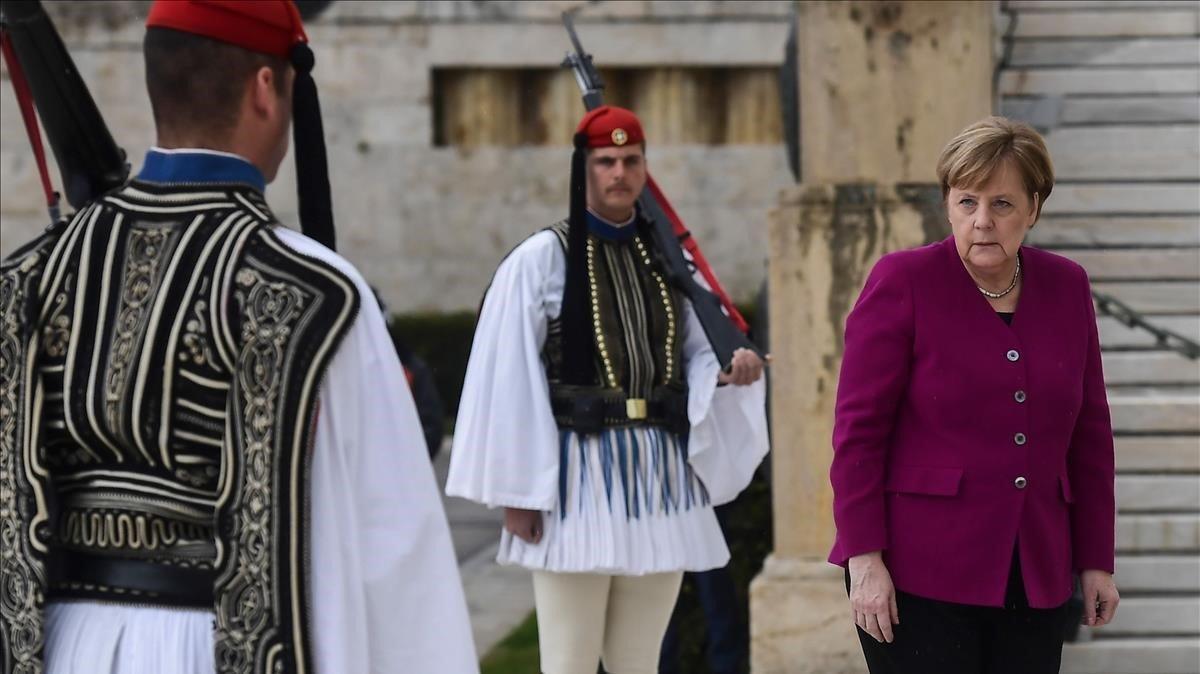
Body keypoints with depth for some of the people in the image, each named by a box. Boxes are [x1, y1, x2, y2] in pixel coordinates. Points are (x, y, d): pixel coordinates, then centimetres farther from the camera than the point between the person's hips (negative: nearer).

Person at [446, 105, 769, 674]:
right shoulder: (540, 260, -3)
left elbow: (695, 357, 16)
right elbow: (509, 382, -6)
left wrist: (728, 372, -9)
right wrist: (517, 493, -10)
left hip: (659, 479, 5)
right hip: (577, 481, -4)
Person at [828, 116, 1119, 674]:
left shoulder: (1066, 287, 9)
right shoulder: (902, 281, -4)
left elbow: (1090, 434, 14)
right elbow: (857, 429, -6)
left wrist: (1096, 561, 11)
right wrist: (864, 559, -12)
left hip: (1034, 579, 4)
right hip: (920, 575, -4)